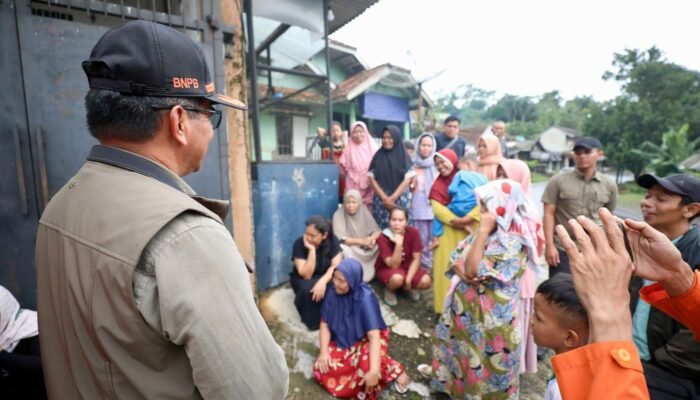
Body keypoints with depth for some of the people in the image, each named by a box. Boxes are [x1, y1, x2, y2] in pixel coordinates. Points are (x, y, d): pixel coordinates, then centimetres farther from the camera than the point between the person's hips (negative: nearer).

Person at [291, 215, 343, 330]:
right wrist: (311, 250, -38)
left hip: (326, 277, 2)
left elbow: (336, 266, -22)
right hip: (303, 279, -2)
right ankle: (311, 321, -9)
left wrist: (323, 281, -39)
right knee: (307, 289, -37)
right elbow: (306, 275, -28)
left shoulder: (332, 240, -15)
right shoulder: (299, 244, -23)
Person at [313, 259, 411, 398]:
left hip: (366, 340, -5)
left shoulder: (365, 298, -27)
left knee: (368, 365, -38)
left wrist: (374, 371, -41)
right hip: (342, 341, 6)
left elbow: (374, 335, -32)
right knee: (321, 369, -19)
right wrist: (323, 352, -17)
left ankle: (392, 369, -3)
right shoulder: (333, 293, -12)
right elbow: (325, 324, -4)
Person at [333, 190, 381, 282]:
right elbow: (340, 239, -19)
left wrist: (372, 239, -27)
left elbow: (376, 230, -2)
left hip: (366, 249, 4)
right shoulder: (338, 215, -12)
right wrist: (362, 241, -28)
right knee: (344, 249, -36)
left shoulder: (364, 212, -1)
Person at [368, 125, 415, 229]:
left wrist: (393, 198, -10)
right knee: (381, 228, -1)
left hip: (399, 199, -1)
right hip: (380, 199, 1)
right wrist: (384, 198, -7)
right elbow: (372, 178, 2)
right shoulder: (378, 156, 6)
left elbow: (407, 179, -3)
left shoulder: (403, 156, 2)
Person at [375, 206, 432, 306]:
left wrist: (408, 280, -20)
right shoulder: (383, 238, -25)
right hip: (388, 268, -3)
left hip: (408, 267, 3)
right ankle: (389, 290, 0)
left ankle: (408, 288, 10)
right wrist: (398, 244, -39)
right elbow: (393, 265, -28)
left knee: (426, 281, -23)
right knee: (397, 278, -36)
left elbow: (416, 259, -11)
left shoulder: (413, 233, -18)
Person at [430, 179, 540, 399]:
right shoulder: (486, 231, 2)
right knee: (460, 348, 25)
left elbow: (474, 269, -27)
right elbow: (456, 257, 5)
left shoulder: (513, 243, -22)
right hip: (465, 304, 8)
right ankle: (452, 378, 48)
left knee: (485, 363, 11)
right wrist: (462, 271, -17)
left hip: (490, 315, -7)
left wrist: (483, 231, -26)